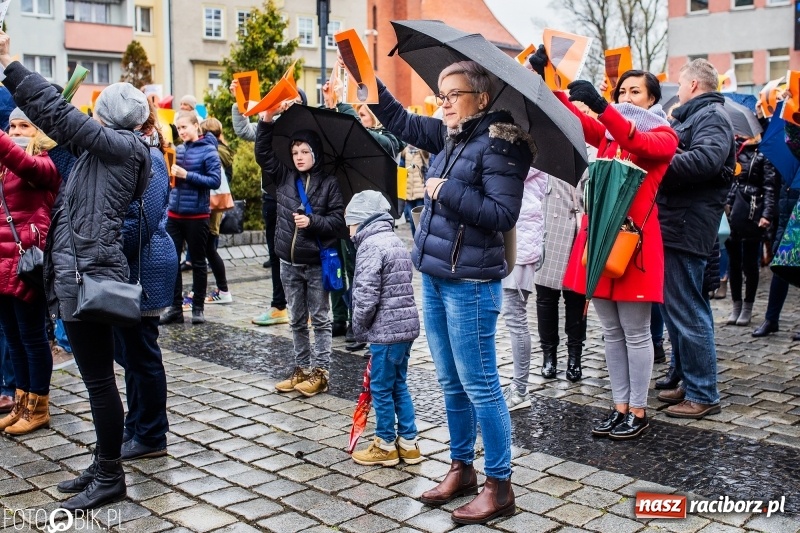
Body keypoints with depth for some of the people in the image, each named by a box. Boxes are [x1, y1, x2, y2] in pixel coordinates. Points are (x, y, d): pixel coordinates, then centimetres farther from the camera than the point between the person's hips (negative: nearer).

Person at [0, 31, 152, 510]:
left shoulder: (122, 145, -8)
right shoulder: (109, 151, 17)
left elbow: (60, 114, -13)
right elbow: (63, 125, 23)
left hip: (91, 276, -10)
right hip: (85, 274, 10)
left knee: (99, 379, -2)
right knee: (97, 377, 15)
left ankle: (110, 479, 9)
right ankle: (103, 468, 26)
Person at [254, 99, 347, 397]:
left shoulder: (329, 183, -5)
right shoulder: (284, 177, 6)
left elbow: (338, 220, -7)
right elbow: (263, 152, 2)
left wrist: (313, 221, -20)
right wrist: (267, 119, -6)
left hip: (317, 262, -4)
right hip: (289, 262, 5)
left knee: (320, 319, 5)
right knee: (297, 320, 13)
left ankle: (320, 372, 12)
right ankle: (302, 369, 24)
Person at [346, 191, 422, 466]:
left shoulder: (370, 245, -14)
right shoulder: (397, 242, 15)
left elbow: (367, 295, -20)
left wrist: (359, 327, -4)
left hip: (386, 329, -9)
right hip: (406, 325, 9)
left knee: (381, 388, 5)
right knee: (398, 384, 18)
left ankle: (386, 446, 18)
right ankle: (408, 443, 24)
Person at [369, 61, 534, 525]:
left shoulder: (500, 145, -13)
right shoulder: (450, 135, 12)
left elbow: (502, 214, -21)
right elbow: (400, 120, 22)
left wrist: (446, 192, -17)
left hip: (471, 283, -9)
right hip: (435, 277, 9)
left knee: (479, 385, -2)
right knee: (451, 382, 16)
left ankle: (500, 487, 11)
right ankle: (462, 469, 30)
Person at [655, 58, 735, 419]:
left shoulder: (712, 116, -8)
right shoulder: (690, 117, 24)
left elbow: (706, 159, -26)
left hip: (685, 229, -10)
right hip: (672, 226, 10)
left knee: (687, 312, -6)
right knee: (675, 309, 15)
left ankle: (703, 396, 2)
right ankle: (687, 382, 26)